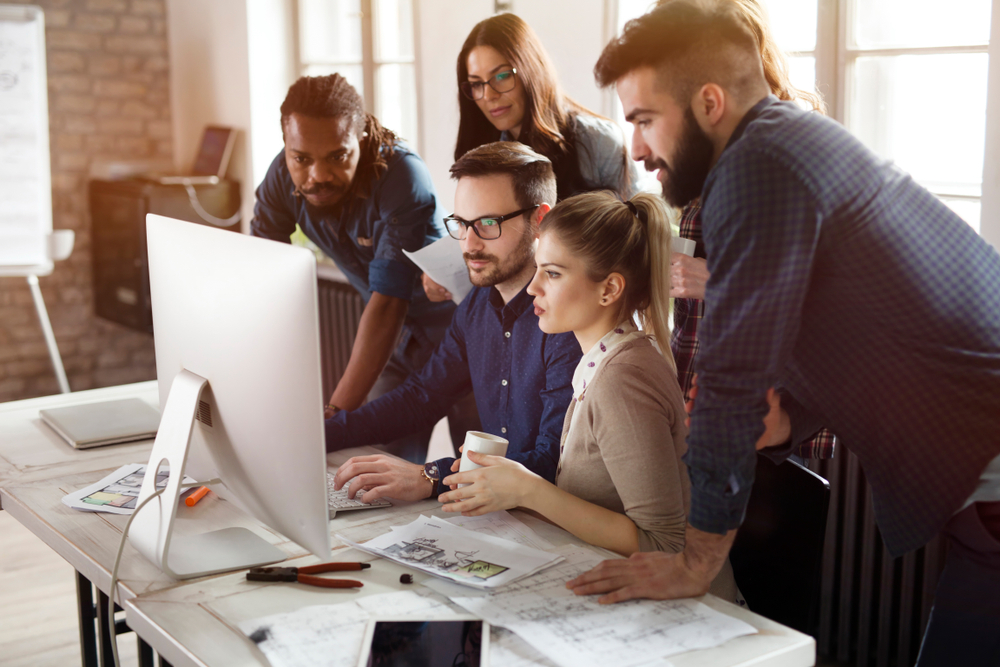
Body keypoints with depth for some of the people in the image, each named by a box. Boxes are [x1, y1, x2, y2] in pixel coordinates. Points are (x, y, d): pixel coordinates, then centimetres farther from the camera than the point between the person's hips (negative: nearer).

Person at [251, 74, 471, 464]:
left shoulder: (402, 176, -32)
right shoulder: (283, 177, -14)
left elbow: (387, 302, -36)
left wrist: (336, 414, -40)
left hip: (452, 323, -5)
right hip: (397, 331, 5)